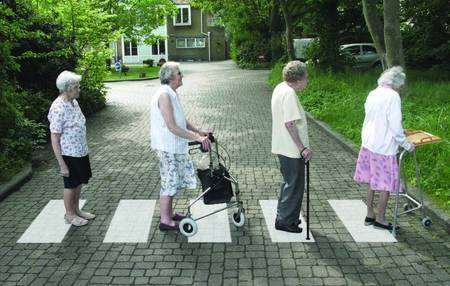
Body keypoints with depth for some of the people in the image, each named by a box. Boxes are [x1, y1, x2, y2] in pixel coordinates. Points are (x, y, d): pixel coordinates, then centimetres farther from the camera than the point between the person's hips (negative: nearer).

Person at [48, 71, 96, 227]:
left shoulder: (74, 102, 2)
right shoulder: (58, 109, -24)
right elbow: (55, 140, -21)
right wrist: (62, 165, -19)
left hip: (81, 152, 8)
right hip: (69, 154, -8)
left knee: (79, 183, 20)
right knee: (70, 185, 10)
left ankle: (76, 210, 39)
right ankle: (69, 214, 30)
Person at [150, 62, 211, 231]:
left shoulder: (172, 94, 11)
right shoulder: (164, 95, -20)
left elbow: (181, 120, 19)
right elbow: (172, 127, -25)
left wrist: (199, 132, 13)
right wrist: (197, 138, -25)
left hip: (175, 146, 10)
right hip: (167, 147, -10)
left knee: (174, 180, 18)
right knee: (170, 182, 0)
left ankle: (169, 213, 32)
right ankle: (165, 221, 12)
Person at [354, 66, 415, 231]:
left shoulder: (373, 94, 8)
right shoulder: (392, 96, -15)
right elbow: (395, 126, -18)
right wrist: (406, 145, -5)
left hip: (368, 144, 8)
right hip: (384, 148, -8)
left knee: (372, 182, 17)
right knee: (386, 184, 7)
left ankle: (370, 215, 27)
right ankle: (380, 219, 18)